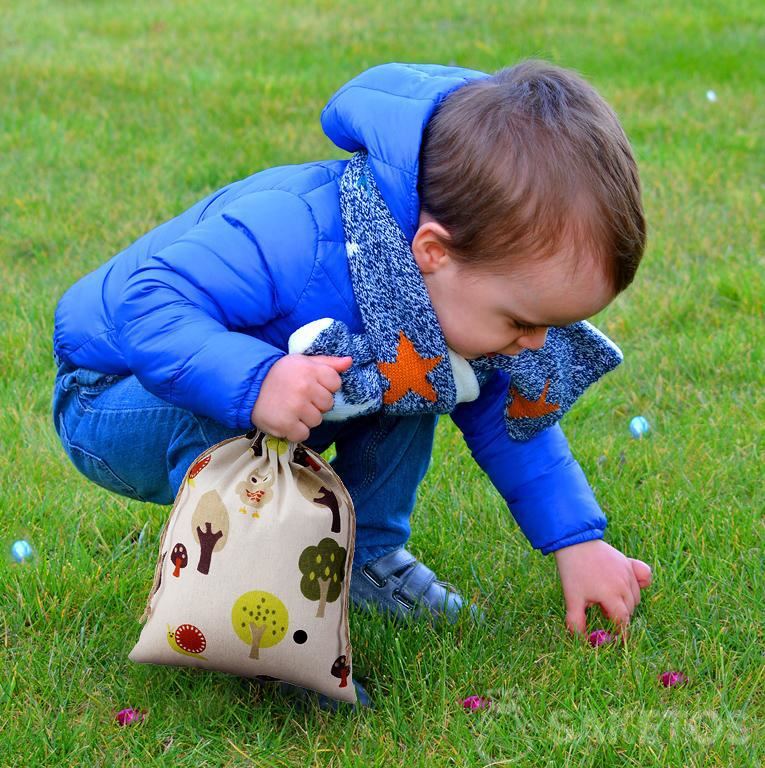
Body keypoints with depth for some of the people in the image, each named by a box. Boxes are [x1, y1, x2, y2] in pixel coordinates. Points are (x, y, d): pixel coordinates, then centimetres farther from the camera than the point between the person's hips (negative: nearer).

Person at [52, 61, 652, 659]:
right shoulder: (292, 235, -41)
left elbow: (506, 413, -2)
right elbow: (150, 302, -43)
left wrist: (577, 542, -7)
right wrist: (255, 381, -58)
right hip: (118, 399, -7)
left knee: (418, 375, -6)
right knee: (227, 404, -38)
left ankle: (366, 554, 7)